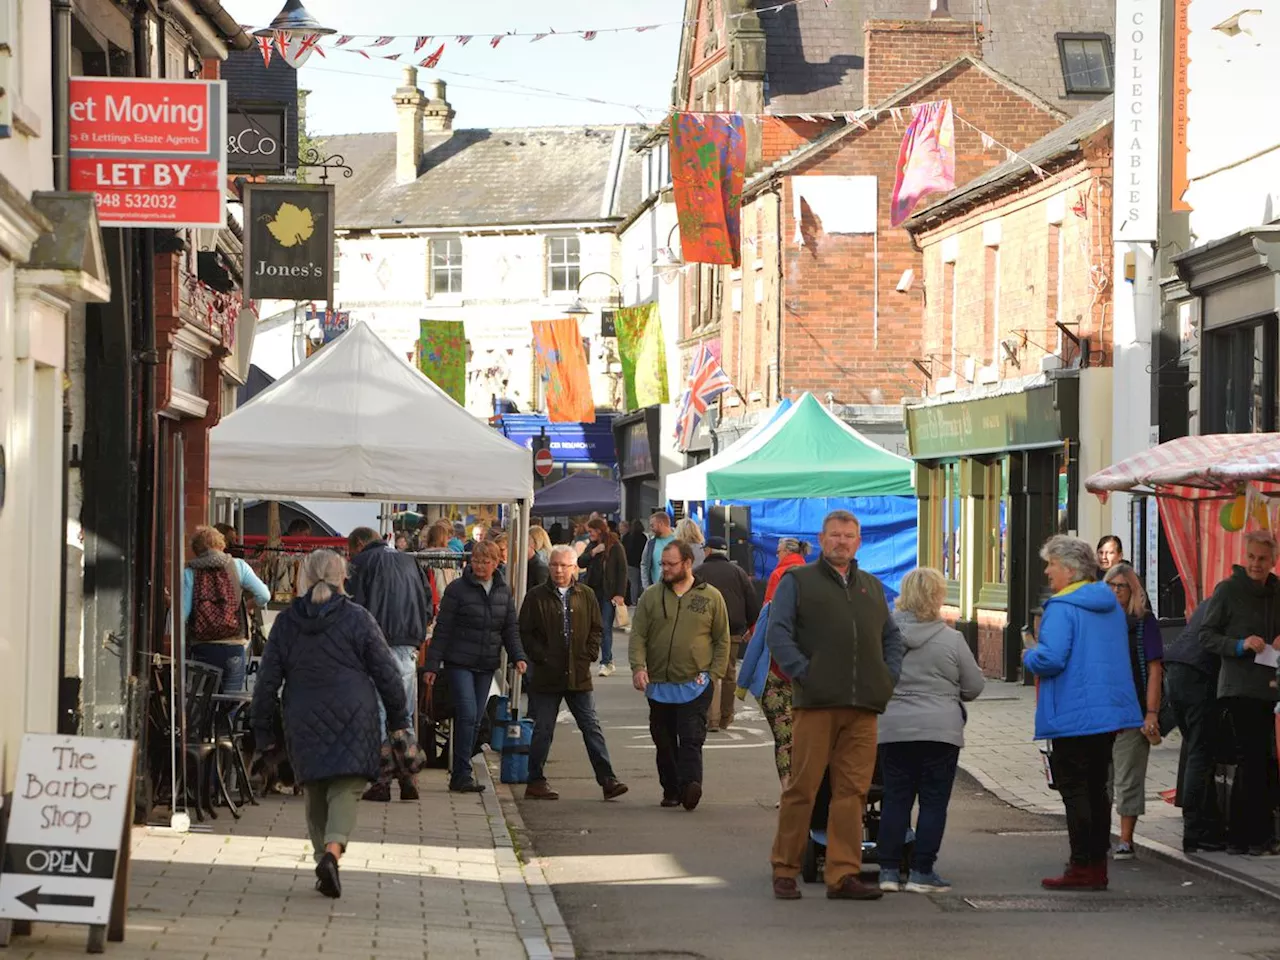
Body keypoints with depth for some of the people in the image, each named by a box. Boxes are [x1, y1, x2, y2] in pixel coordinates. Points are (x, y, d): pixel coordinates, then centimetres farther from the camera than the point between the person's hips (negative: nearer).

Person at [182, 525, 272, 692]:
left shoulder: (189, 573, 0)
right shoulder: (238, 566, 2)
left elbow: (182, 614, -6)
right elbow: (264, 596, -4)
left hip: (201, 649, 0)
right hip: (234, 647, 0)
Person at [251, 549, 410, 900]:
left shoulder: (286, 622, 5)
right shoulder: (358, 619, -2)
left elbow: (267, 680, 7)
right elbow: (387, 673, 0)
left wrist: (263, 730, 14)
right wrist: (398, 720, 10)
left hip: (304, 722, 2)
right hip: (354, 718, -2)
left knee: (315, 793, 13)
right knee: (347, 788, -4)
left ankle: (323, 854, 13)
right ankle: (332, 850, -25)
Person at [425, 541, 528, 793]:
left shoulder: (504, 592, 9)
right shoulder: (457, 589, -6)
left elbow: (511, 628, 12)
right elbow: (442, 629, -5)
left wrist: (518, 657, -4)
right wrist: (432, 665, -7)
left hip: (487, 666, 5)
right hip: (459, 662, -5)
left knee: (475, 720, 6)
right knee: (467, 715, -15)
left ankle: (460, 776, 13)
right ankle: (462, 775, -12)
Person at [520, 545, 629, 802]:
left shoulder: (586, 595, 7)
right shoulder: (537, 596, 0)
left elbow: (596, 629, 12)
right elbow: (525, 633, 1)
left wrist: (589, 655, 0)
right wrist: (541, 657, -8)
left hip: (578, 675, 2)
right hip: (547, 676, -2)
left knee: (591, 727, 2)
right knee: (543, 730, 4)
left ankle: (607, 780, 1)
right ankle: (535, 782, 12)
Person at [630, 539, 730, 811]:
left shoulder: (711, 597, 4)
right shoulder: (651, 596, 8)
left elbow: (722, 641, 8)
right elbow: (638, 636, 5)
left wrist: (713, 674, -2)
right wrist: (638, 666, -12)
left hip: (695, 686, -3)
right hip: (659, 686, 3)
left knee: (691, 739, -14)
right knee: (664, 742, 8)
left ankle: (690, 784, -24)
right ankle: (671, 790, 18)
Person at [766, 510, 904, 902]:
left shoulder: (872, 587, 24)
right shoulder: (797, 581, 8)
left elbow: (892, 635, 27)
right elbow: (778, 634, -1)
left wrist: (889, 676, 10)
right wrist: (803, 672, -12)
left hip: (863, 707, 4)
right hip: (816, 702, -4)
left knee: (852, 791, 2)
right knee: (802, 787, -3)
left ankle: (844, 875, 5)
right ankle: (785, 870, 5)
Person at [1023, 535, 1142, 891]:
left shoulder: (1061, 608, -15)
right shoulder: (1111, 604, 13)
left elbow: (1050, 659, -24)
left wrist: (1028, 655, -2)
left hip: (1074, 715, -8)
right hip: (1111, 712, 8)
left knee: (1074, 790, -2)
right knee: (1097, 788, 14)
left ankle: (1082, 868, -2)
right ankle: (1097, 865, 18)